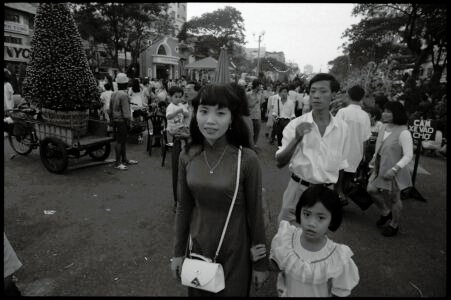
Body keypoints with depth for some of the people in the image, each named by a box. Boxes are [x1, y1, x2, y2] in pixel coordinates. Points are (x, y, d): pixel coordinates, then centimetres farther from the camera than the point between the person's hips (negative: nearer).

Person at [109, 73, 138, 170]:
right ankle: (117, 163, 2)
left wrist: (112, 119, 23)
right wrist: (129, 121, -12)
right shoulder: (124, 95, -17)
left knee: (122, 140, 17)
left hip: (115, 121, 9)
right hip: (122, 121, -9)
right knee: (120, 141, -4)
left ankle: (124, 159, 29)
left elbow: (110, 109, 17)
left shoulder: (113, 94, 11)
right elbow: (126, 111, -19)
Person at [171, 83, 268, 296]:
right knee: (197, 293, 23)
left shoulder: (247, 159, -20)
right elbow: (183, 207, 1)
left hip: (235, 252, -3)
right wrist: (178, 252, 7)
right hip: (198, 248, 4)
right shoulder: (187, 156, -9)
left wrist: (260, 262, -3)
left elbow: (255, 213, -11)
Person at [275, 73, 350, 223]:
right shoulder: (296, 124, -10)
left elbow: (340, 165, 9)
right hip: (298, 189, -1)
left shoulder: (342, 128, -3)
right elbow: (280, 163, -12)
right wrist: (296, 139, -26)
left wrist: (338, 193, 17)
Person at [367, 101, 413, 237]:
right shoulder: (384, 127, 0)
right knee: (371, 189, 11)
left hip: (394, 171, -7)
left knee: (394, 199, 9)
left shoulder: (403, 133, -22)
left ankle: (394, 225, 32)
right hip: (380, 168, 7)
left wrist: (394, 169, -29)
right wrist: (374, 158, 7)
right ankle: (385, 212, 37)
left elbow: (408, 156, -23)